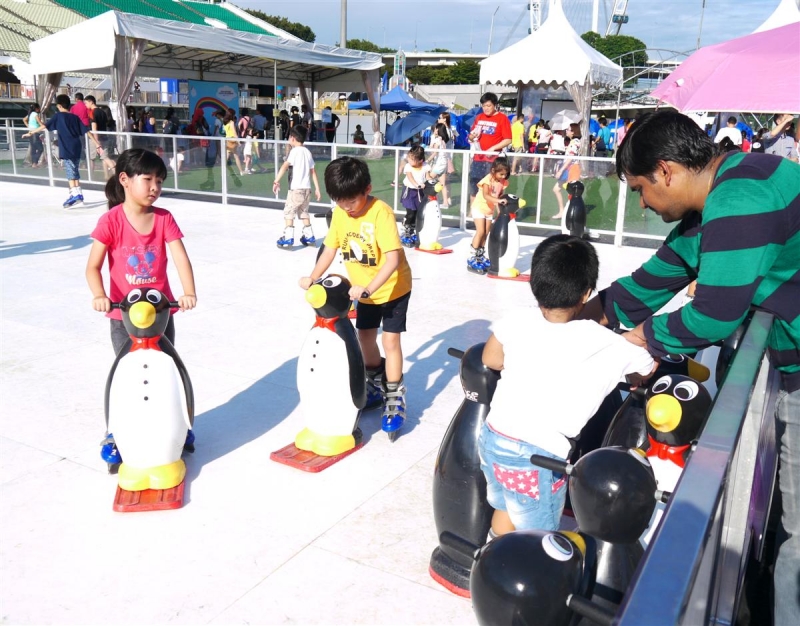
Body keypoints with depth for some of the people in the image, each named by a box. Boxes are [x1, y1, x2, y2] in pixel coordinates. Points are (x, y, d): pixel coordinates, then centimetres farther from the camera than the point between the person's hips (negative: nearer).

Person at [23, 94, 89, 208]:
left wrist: (31, 133, -2)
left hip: (67, 149, -5)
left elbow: (45, 126, -7)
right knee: (75, 172, 15)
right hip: (77, 148, 5)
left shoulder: (58, 116, -2)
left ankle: (75, 195, -16)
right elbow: (86, 131, 7)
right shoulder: (75, 117, 11)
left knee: (70, 172, -7)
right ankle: (79, 194, 19)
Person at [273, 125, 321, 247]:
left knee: (288, 212, -2)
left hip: (296, 189, -7)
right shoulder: (307, 152, 12)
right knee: (303, 212, 20)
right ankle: (309, 237, 24)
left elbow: (285, 166, -23)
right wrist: (317, 189, 18)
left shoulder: (295, 151, -9)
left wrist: (276, 181, -29)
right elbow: (313, 171, 15)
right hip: (307, 188, 7)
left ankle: (288, 238, -8)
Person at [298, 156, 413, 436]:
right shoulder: (340, 213, -8)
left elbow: (393, 259, -32)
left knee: (390, 339, -6)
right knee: (365, 336, 15)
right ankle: (376, 384, 37)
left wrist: (368, 288, -38)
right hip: (363, 289, 7)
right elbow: (331, 248, 0)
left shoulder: (381, 213, -28)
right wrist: (313, 278, -12)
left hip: (393, 287, -6)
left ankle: (395, 399, 5)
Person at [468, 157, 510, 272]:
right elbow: (485, 195, -40)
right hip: (479, 207, -7)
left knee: (486, 233, 10)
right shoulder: (488, 180, -26)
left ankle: (480, 256, 22)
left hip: (490, 210, 7)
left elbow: (500, 195, -3)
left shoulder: (503, 182, -5)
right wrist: (498, 200, -53)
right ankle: (472, 258, -10)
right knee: (480, 231, -14)